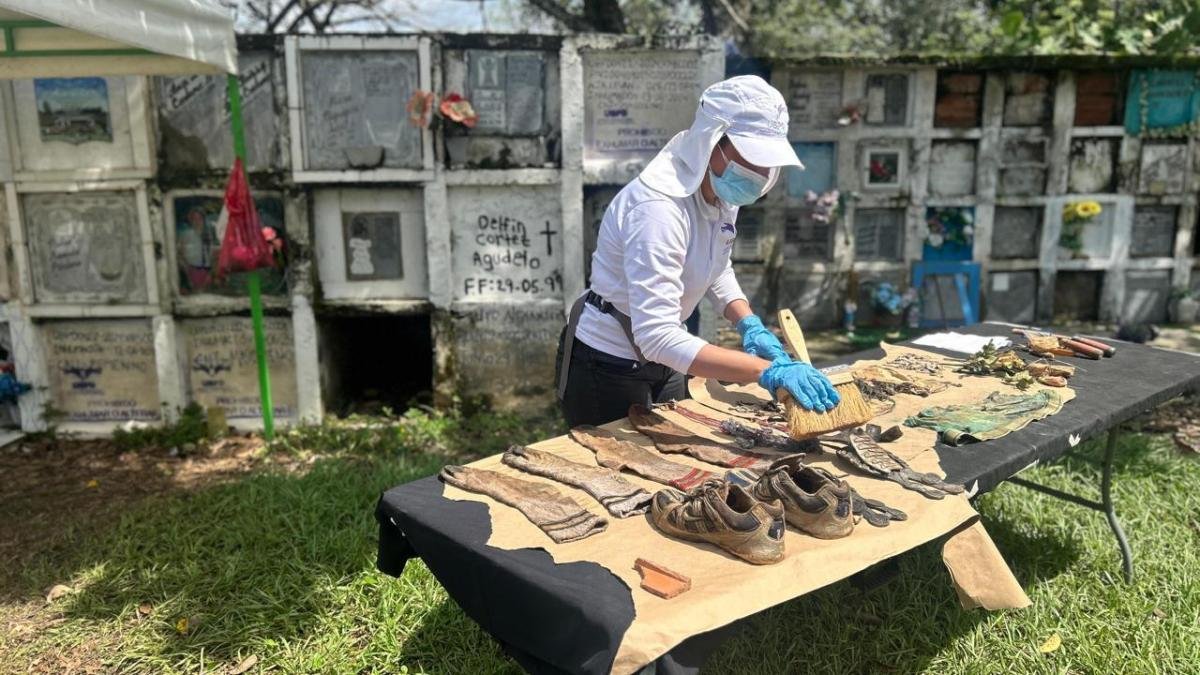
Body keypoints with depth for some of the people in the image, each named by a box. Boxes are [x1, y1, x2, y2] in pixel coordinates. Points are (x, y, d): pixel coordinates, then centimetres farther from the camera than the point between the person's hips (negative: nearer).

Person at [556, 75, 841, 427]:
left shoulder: (721, 191, -7)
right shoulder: (659, 206, -32)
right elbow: (658, 336, -38)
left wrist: (750, 325, -7)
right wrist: (766, 371, -41)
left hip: (660, 361, 8)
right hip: (607, 368, -8)